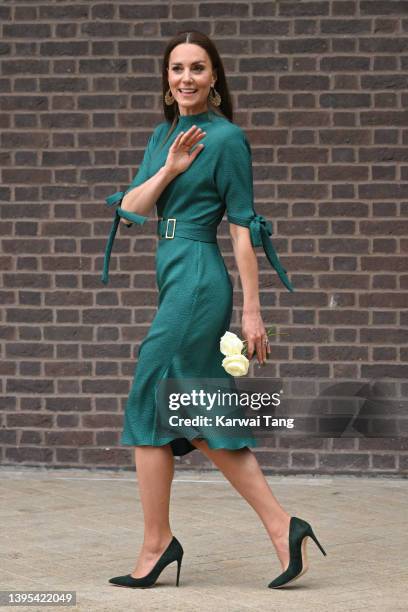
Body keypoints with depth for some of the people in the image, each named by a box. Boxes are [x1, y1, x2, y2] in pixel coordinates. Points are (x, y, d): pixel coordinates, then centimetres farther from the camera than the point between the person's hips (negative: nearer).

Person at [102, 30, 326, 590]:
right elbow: (128, 210, 7)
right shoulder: (164, 135, 15)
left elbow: (243, 228, -10)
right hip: (172, 278, 8)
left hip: (198, 281, -8)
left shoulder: (227, 138, -8)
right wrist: (169, 169, -10)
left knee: (149, 407, -3)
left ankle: (156, 544, 8)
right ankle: (281, 527, 10)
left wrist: (252, 312, -12)